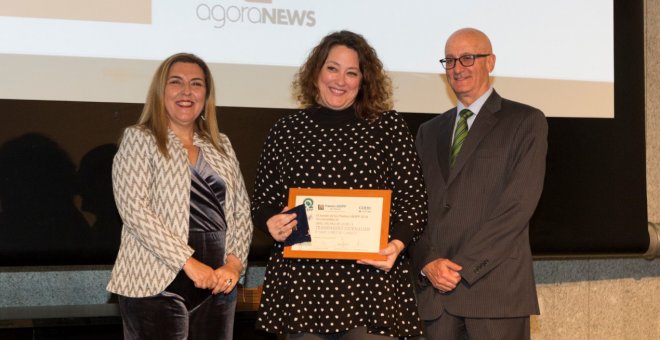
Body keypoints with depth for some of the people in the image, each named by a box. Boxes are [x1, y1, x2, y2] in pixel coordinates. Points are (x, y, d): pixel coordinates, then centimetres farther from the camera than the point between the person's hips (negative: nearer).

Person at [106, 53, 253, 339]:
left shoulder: (221, 146, 16)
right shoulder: (139, 139, 0)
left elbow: (241, 209, 14)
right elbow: (134, 210, -11)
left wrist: (234, 263, -4)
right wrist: (189, 262, -17)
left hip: (216, 285, 5)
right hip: (158, 284, -5)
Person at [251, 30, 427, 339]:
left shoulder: (389, 126, 6)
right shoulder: (286, 131, 9)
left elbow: (412, 197, 6)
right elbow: (262, 200, 13)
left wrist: (397, 243, -10)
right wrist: (271, 223, -9)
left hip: (372, 278, -1)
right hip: (302, 281, 1)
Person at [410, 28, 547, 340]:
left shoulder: (526, 122, 3)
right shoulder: (429, 132, 19)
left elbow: (518, 205, -7)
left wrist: (462, 266, -11)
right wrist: (428, 263, -6)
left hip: (496, 289, -4)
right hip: (434, 290, 4)